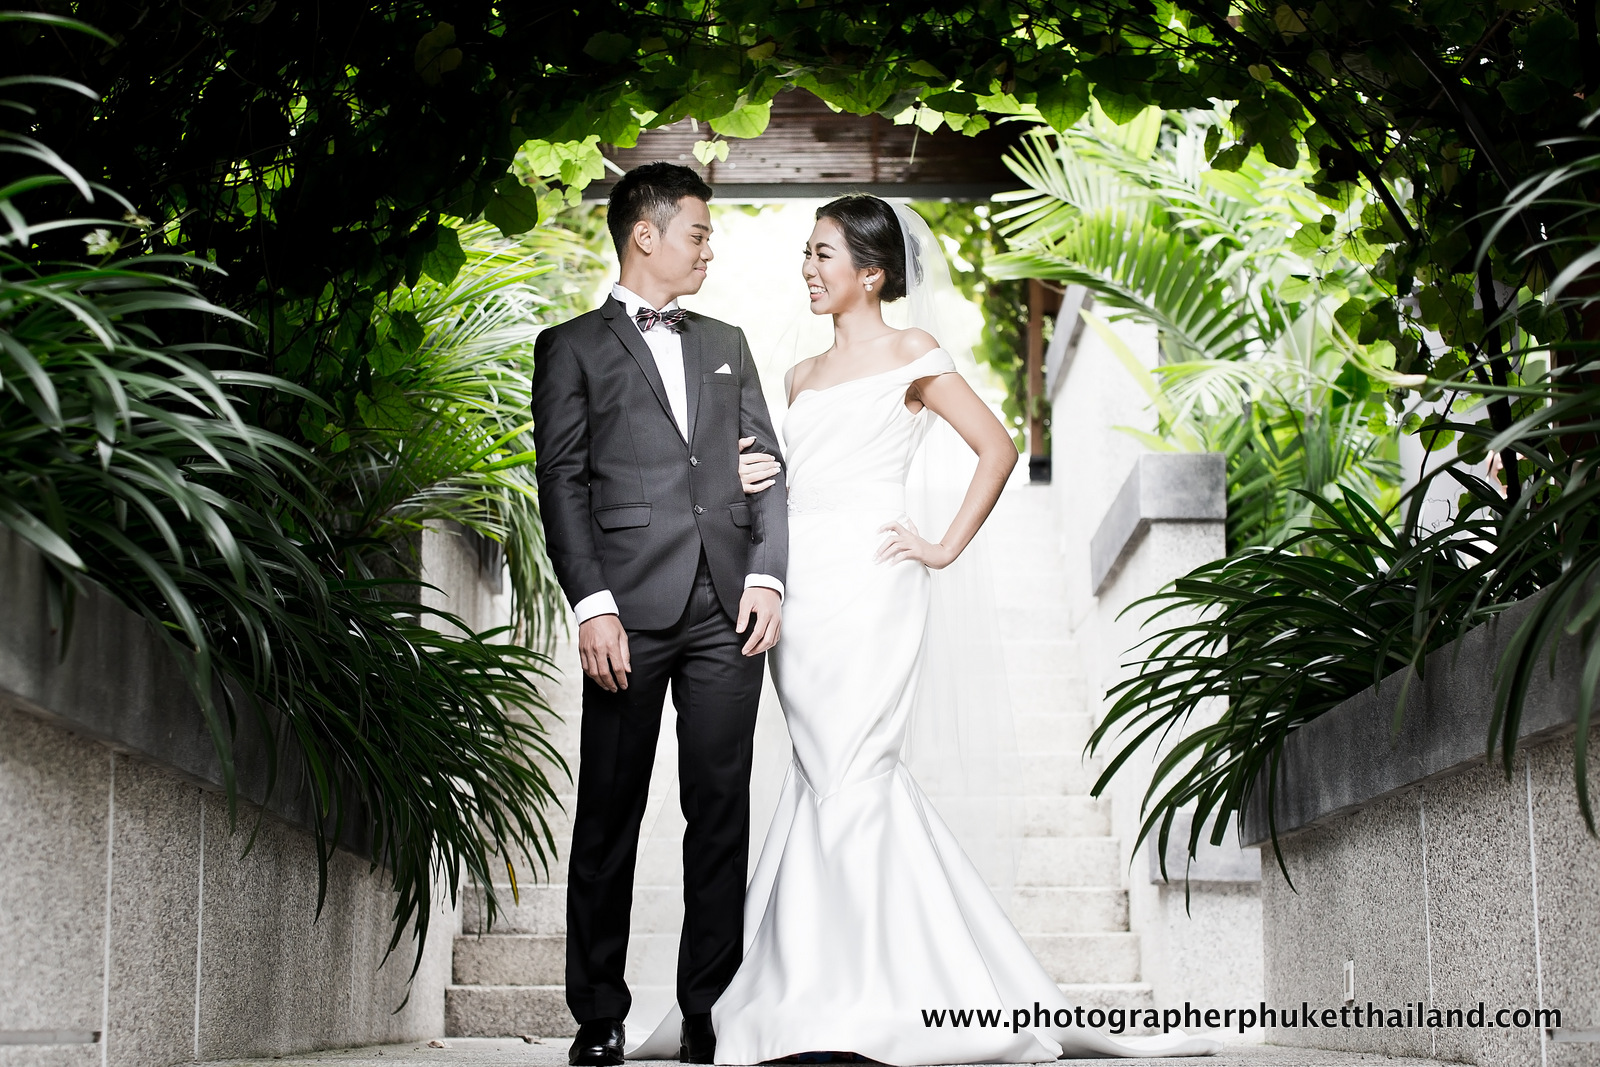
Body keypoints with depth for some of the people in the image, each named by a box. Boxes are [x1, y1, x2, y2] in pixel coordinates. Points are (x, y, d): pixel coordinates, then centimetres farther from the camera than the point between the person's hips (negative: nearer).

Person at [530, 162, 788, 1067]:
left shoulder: (727, 345, 20)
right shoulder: (573, 347, 7)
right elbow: (563, 483, -1)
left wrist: (767, 576, 0)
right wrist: (592, 605, -11)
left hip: (728, 614, 4)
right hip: (633, 614, -3)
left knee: (722, 812, 3)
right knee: (611, 815, 0)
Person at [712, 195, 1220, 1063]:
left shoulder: (909, 355, 4)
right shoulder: (802, 378, 22)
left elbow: (997, 448, 1)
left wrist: (946, 548, -4)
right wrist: (756, 480, 4)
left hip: (867, 579, -6)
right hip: (799, 585, 6)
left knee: (847, 772, -13)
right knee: (826, 772, 2)